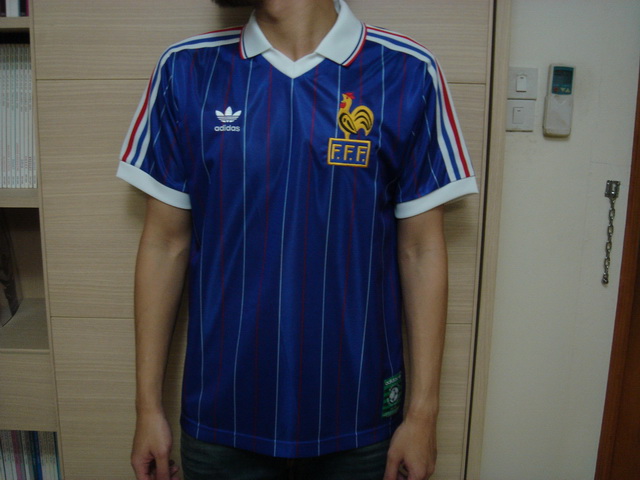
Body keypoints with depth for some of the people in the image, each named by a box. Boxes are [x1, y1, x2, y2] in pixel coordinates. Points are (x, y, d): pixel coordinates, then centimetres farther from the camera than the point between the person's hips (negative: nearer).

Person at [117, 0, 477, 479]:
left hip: (358, 415, 0)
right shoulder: (186, 71, -4)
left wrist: (422, 414, -3)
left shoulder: (407, 74, -8)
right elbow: (165, 244, -1)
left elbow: (422, 251, -5)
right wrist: (149, 405, 2)